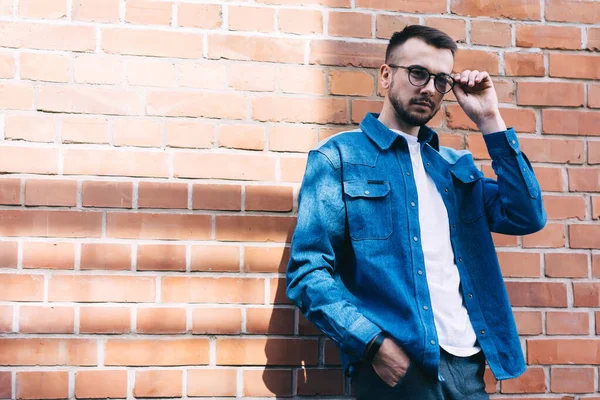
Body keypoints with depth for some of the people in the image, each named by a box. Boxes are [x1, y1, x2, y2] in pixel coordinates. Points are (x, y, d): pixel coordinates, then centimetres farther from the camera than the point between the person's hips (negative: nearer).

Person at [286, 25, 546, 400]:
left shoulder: (455, 165, 18)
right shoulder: (339, 157, 0)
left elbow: (527, 217, 6)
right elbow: (309, 271, -7)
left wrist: (489, 121, 6)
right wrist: (375, 343, -19)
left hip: (466, 361, 6)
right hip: (397, 364, -5)